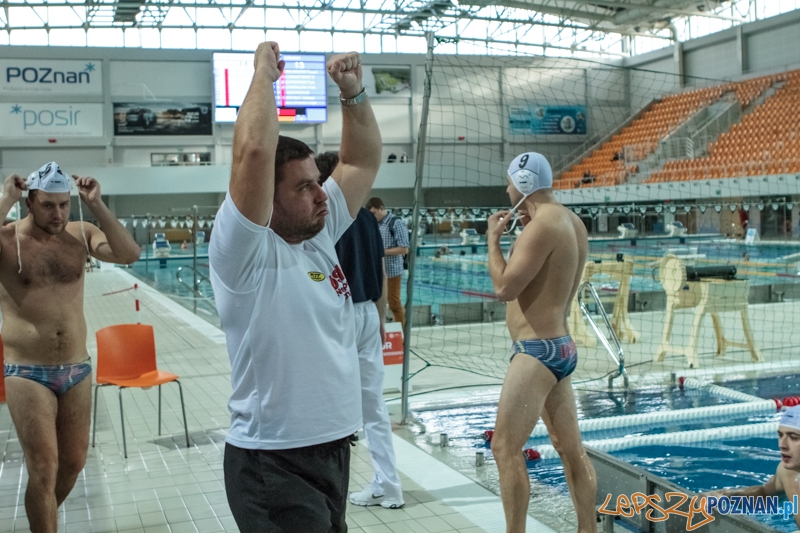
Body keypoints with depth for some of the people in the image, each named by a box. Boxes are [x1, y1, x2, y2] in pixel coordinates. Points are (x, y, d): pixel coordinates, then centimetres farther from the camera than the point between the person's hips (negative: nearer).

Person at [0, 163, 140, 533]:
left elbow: (130, 254, -14)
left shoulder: (80, 234, 1)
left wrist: (96, 206, -18)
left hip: (78, 370, 4)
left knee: (74, 462, 17)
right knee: (43, 470, -3)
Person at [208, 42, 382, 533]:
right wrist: (265, 75, -16)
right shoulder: (246, 253, -16)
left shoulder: (321, 235, 6)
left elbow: (364, 161, 14)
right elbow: (254, 151, -30)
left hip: (334, 449, 8)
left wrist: (353, 92, 2)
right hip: (275, 466, -8)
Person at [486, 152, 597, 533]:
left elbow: (504, 287, -19)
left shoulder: (543, 225, -18)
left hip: (537, 352, -10)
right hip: (558, 347, 10)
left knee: (505, 449, -4)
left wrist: (493, 238, -6)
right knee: (571, 449, 14)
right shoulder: (571, 222, 11)